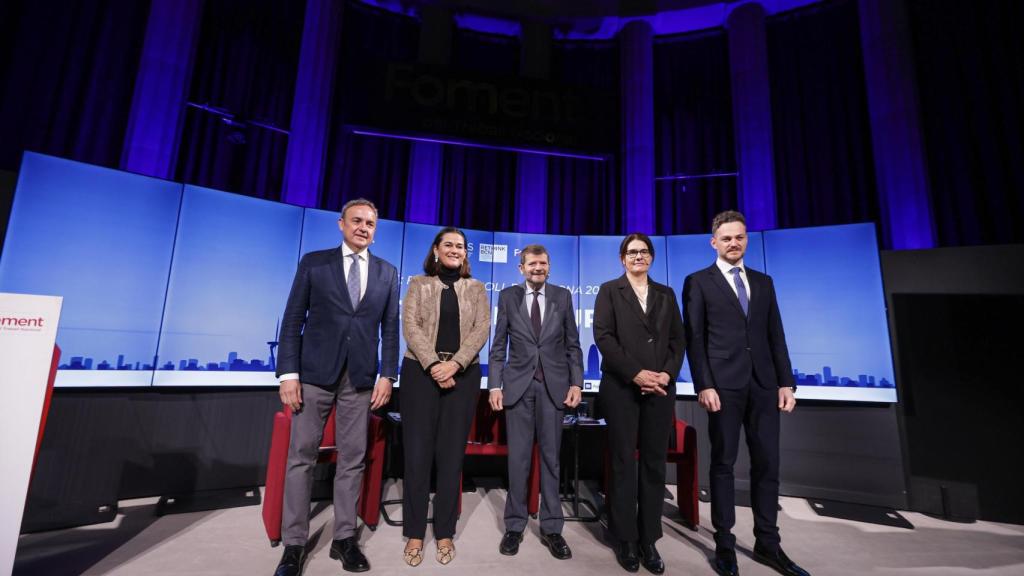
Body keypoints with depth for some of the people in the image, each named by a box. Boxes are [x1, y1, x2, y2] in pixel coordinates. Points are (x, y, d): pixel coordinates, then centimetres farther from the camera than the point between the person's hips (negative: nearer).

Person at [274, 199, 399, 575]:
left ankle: (344, 538, 22)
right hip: (315, 373, -1)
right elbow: (293, 320, 0)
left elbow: (390, 328, 6)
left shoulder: (387, 273, 8)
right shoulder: (313, 262, 4)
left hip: (361, 377, 2)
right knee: (301, 456, 6)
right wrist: (288, 373, -7)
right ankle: (294, 544, 21)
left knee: (353, 459, 8)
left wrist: (387, 375, -1)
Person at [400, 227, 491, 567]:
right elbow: (410, 326, -3)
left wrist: (454, 364, -15)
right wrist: (433, 365, -15)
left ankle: (445, 532, 20)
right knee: (417, 452, 3)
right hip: (421, 371, 0)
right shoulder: (418, 284, 9)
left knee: (451, 454, 6)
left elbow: (482, 329, -1)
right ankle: (414, 533, 18)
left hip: (463, 375, 1)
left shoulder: (476, 288, 11)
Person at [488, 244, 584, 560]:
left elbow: (572, 344, 6)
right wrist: (495, 385, -3)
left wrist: (576, 382, -2)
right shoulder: (508, 296, 3)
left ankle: (551, 528, 23)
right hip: (518, 383, 0)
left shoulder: (563, 296, 5)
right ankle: (514, 525, 24)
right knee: (518, 457, 7)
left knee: (551, 457, 9)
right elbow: (499, 345, 3)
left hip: (553, 385, 1)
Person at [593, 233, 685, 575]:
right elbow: (603, 336, -7)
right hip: (622, 388, -3)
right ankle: (626, 540, 18)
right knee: (623, 463, 5)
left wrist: (667, 373, -8)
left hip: (660, 388, 3)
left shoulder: (666, 294, 15)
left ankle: (649, 539, 20)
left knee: (655, 464, 8)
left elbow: (678, 339, 9)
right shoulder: (609, 291, 4)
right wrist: (636, 373, -14)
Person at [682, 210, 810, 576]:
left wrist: (786, 382, 5)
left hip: (764, 385, 4)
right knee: (723, 464, 5)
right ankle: (724, 544, 18)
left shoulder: (764, 282, 15)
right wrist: (704, 385, -12)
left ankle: (767, 544, 26)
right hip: (723, 385, -4)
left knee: (767, 464, 10)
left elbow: (776, 336, 12)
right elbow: (695, 338, -5)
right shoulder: (699, 282, 1)